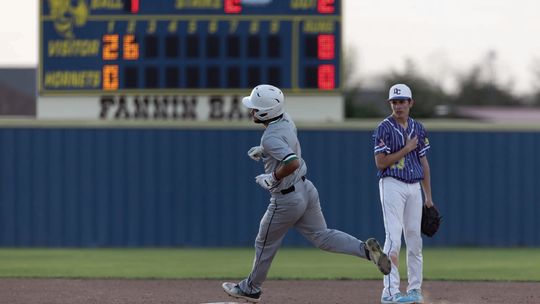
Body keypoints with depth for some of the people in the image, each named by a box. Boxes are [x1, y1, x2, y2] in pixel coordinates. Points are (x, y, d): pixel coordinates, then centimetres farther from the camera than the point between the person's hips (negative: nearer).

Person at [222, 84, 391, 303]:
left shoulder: (271, 137, -27)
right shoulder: (286, 121, 1)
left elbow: (292, 162, -40)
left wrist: (271, 178, -25)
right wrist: (263, 150, 14)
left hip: (286, 199, -8)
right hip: (306, 189, 8)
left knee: (265, 244, 13)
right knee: (322, 237, 12)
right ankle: (365, 249, -7)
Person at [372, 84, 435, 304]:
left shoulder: (418, 128, 12)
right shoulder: (384, 128, -5)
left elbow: (423, 162, 16)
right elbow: (380, 162, -12)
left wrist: (428, 196, 14)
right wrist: (407, 149, -12)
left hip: (414, 187, 6)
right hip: (392, 185, -6)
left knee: (414, 240, 8)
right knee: (394, 238, -13)